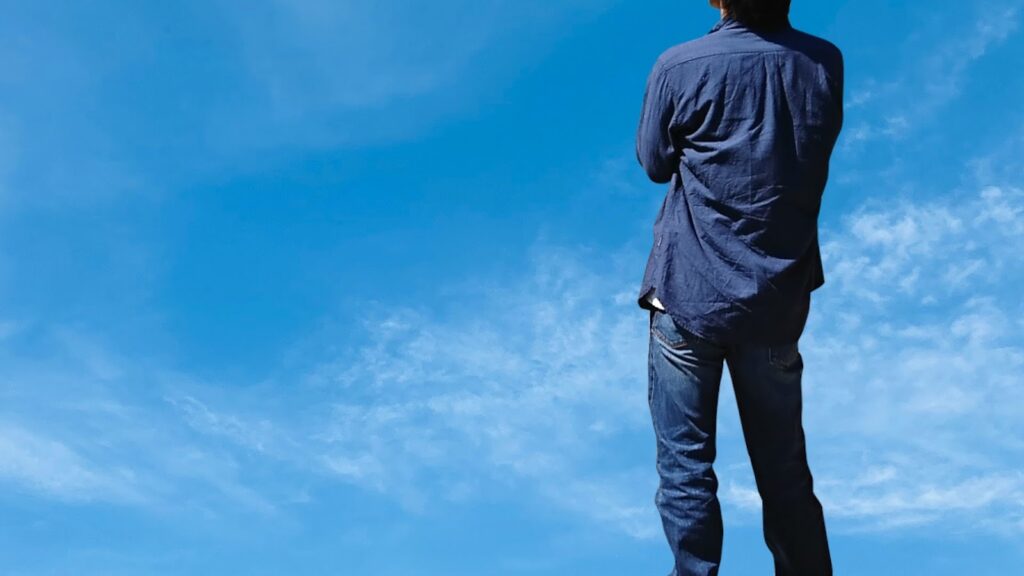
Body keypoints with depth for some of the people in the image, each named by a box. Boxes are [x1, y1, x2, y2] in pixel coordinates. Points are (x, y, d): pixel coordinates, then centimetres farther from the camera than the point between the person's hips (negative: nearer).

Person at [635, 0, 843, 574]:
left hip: (689, 295, -3)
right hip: (779, 301, 4)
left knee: (686, 467, 6)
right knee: (785, 472, 16)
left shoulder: (680, 67, -13)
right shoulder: (826, 63, -3)